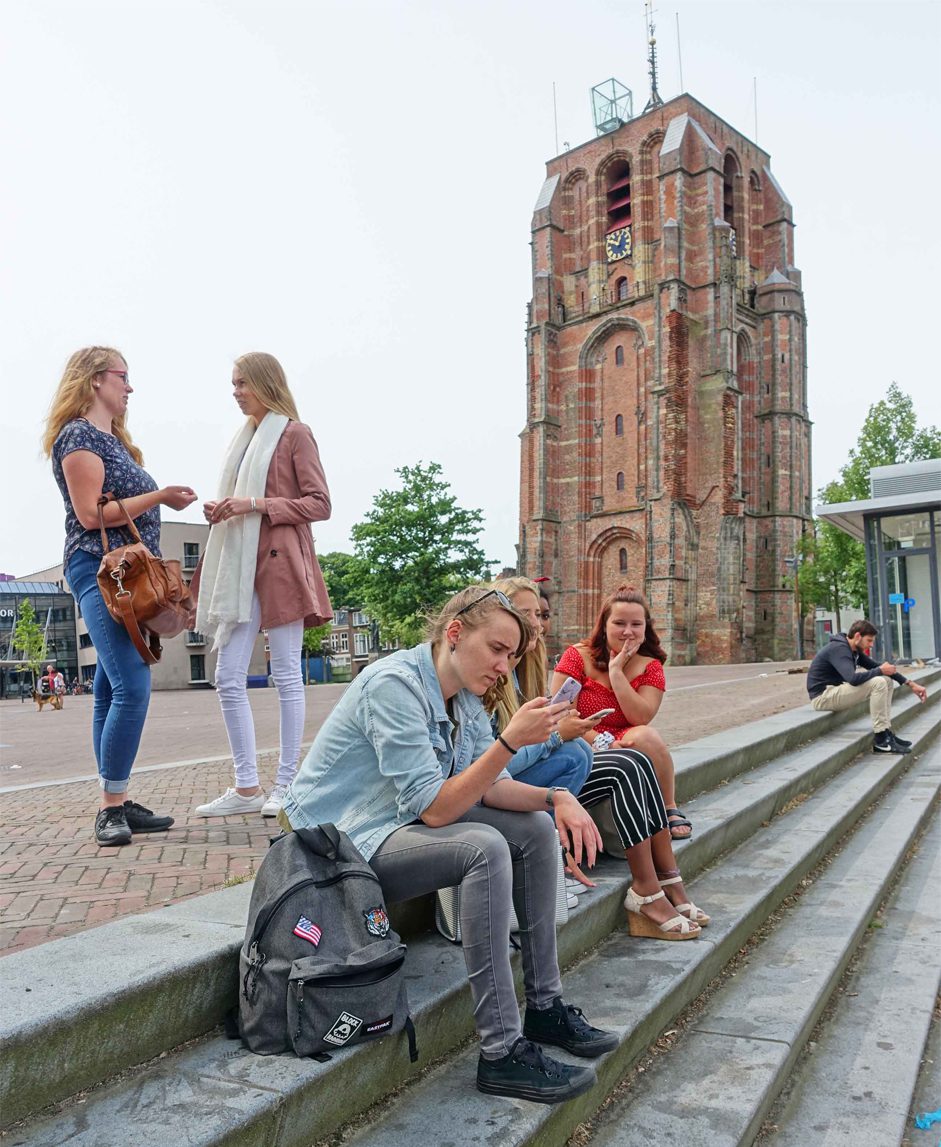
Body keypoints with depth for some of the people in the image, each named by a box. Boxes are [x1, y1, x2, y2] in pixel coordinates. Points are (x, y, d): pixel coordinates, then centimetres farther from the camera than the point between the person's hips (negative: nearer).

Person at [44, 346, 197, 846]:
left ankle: (118, 803, 12)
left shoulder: (113, 438, 22)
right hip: (99, 570, -10)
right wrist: (158, 496, -15)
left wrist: (167, 501, 11)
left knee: (112, 689, 8)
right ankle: (110, 807, -9)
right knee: (132, 687, -16)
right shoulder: (79, 435, -6)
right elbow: (90, 514, -15)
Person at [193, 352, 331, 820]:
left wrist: (256, 504, -15)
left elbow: (319, 504, -7)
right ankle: (247, 788, 10)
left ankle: (286, 784, 5)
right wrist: (221, 511, 6)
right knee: (228, 679, 2)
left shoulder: (294, 433, 0)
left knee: (286, 675, -2)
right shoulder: (245, 437, 21)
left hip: (280, 563, -7)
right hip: (240, 565, 7)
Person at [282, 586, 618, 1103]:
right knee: (485, 848, -30)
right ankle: (502, 1053, -21)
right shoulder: (395, 683, -25)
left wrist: (556, 797, -16)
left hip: (405, 823, 9)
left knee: (536, 829, -1)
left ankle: (544, 1006, 7)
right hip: (341, 843, -9)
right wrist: (511, 740, -32)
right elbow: (435, 808, -28)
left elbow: (488, 785, 1)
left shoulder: (463, 693, 3)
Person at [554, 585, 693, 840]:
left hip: (625, 747, 3)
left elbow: (641, 718, -12)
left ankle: (670, 810, -9)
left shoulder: (650, 666, 5)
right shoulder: (577, 656, -3)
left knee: (645, 737, -30)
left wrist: (616, 670, -14)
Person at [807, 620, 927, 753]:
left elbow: (877, 666, 13)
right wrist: (880, 670, -17)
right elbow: (853, 679, -33)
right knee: (878, 683, -22)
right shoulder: (839, 648, -20)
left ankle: (886, 732, 7)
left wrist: (910, 684, 6)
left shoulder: (855, 650, 9)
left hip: (834, 691, 10)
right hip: (823, 697, -10)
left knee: (886, 681, 8)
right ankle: (881, 740, -14)